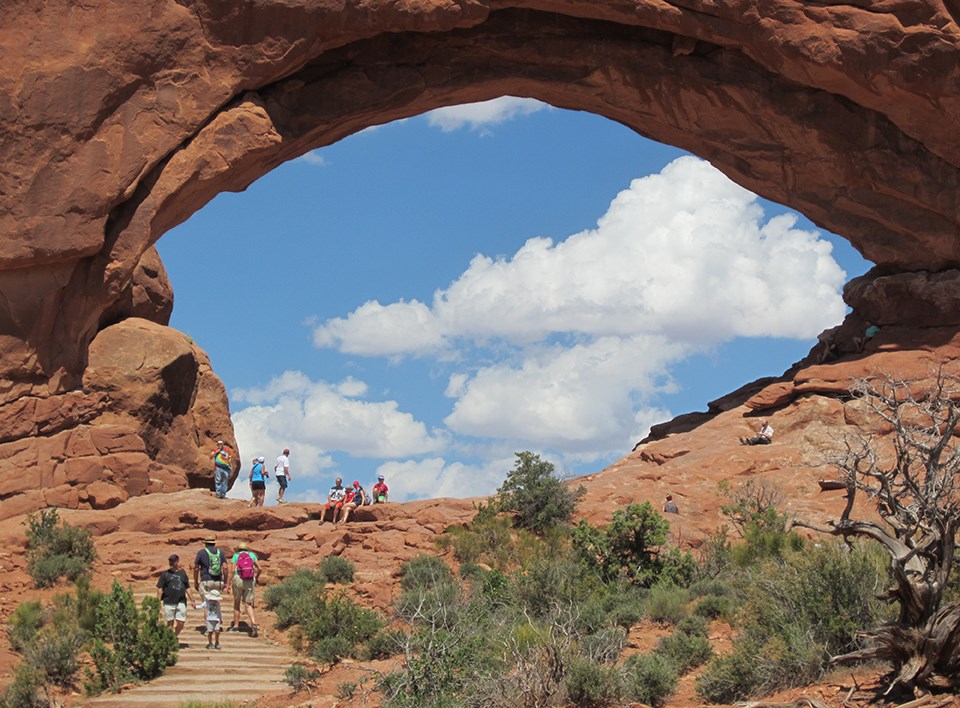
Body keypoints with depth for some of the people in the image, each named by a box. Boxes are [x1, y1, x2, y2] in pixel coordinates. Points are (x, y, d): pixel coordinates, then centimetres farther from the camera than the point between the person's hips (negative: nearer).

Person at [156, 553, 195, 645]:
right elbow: (160, 588, 1)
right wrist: (158, 601, -7)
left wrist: (192, 600, 14)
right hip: (168, 602, -2)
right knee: (170, 623, 3)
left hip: (181, 602, 2)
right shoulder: (165, 574, 3)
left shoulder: (182, 573, 12)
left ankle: (176, 637, 25)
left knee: (181, 623, 0)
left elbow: (187, 588, 17)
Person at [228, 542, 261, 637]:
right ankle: (253, 624, -18)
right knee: (248, 605, 5)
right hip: (250, 581, 1)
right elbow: (259, 568, 5)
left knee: (236, 602, 17)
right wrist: (256, 578, 21)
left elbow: (233, 570, -3)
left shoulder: (236, 556, 9)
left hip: (238, 579, -1)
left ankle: (236, 626, 24)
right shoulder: (252, 555, 14)